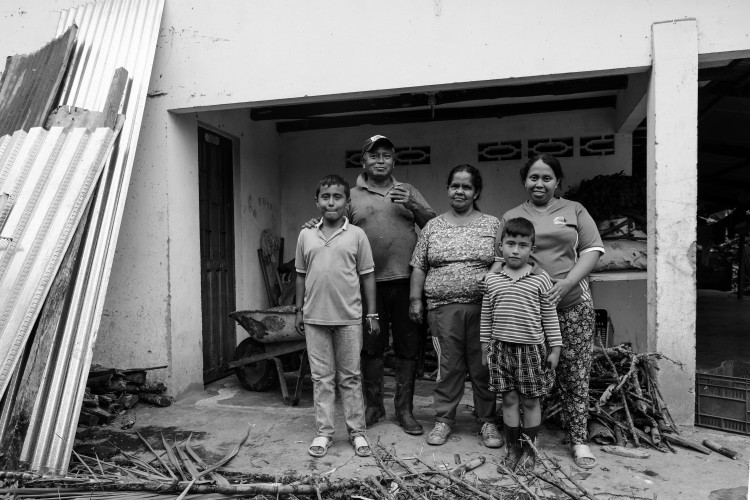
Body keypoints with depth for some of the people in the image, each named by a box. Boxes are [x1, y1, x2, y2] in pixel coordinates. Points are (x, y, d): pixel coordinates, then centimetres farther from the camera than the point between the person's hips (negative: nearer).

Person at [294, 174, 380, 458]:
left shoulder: (357, 235, -1)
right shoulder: (306, 236, 5)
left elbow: (367, 275, 1)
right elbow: (301, 275, 11)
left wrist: (372, 314, 0)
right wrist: (298, 310, 10)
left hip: (349, 318, -2)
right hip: (315, 318, 2)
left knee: (350, 377, 8)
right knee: (321, 377, 9)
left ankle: (357, 432, 20)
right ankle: (324, 432, 21)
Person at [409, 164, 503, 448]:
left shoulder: (492, 225, 6)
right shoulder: (433, 226, 9)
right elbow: (419, 267, 9)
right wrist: (415, 299, 2)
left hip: (483, 307, 0)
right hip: (443, 307, 1)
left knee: (484, 366, 6)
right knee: (447, 365, 6)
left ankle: (488, 422, 21)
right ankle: (444, 419, 20)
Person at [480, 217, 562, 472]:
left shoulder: (540, 279, -3)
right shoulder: (491, 279, 2)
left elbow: (550, 316, 2)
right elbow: (486, 316, 9)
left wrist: (554, 348, 2)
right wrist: (485, 347, 10)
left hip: (532, 347, -1)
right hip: (502, 346, 2)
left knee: (531, 401, 8)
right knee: (509, 399, 9)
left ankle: (529, 449, 23)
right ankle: (513, 449, 21)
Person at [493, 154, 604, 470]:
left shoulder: (574, 210, 11)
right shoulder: (511, 217, 12)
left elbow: (592, 249, 3)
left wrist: (568, 282, -11)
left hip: (571, 304, 0)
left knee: (575, 373, 3)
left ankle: (579, 440, 17)